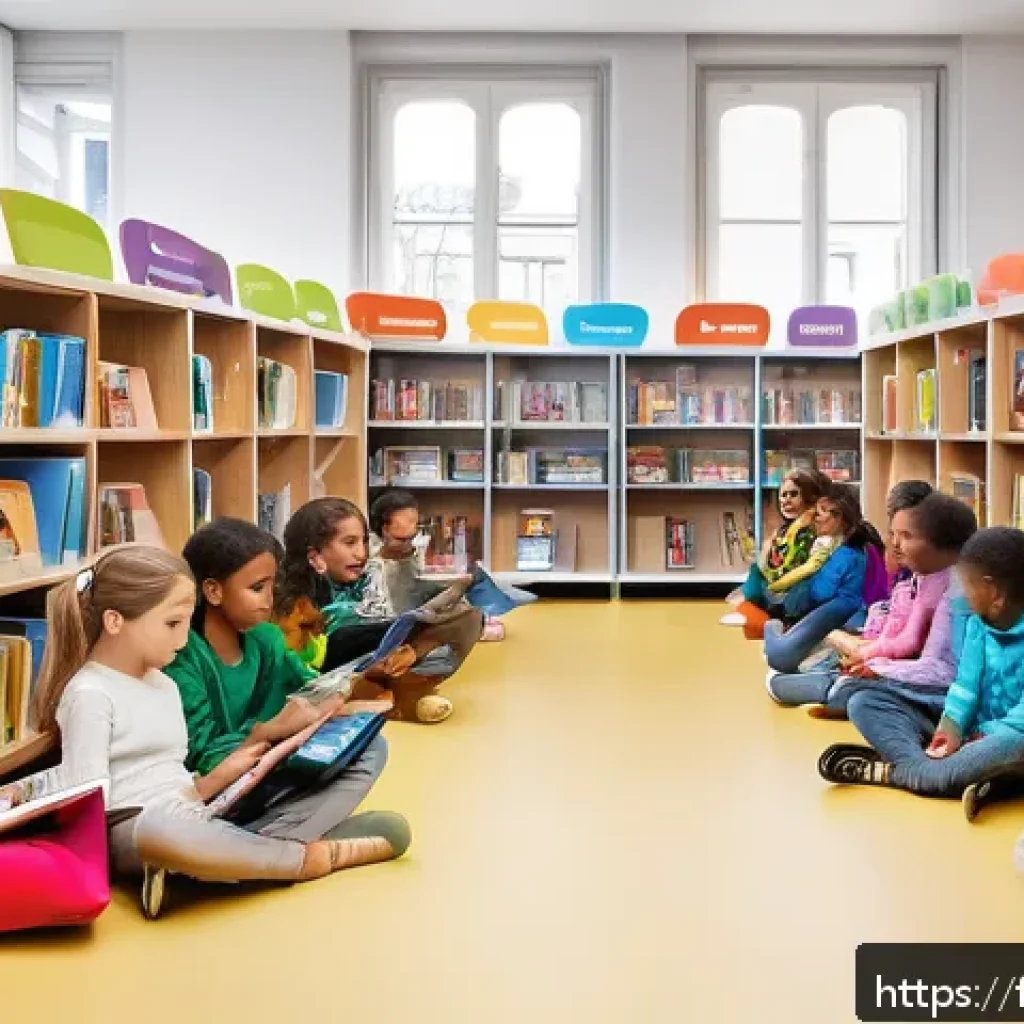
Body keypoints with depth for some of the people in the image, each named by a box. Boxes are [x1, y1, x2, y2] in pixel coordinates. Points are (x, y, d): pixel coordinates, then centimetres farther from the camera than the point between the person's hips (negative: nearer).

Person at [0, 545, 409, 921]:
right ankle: (314, 857, -29)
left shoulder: (165, 686, 18)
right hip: (132, 832, -7)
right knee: (161, 832, -49)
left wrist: (221, 776, 3)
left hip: (193, 822, 7)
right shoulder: (90, 693, -7)